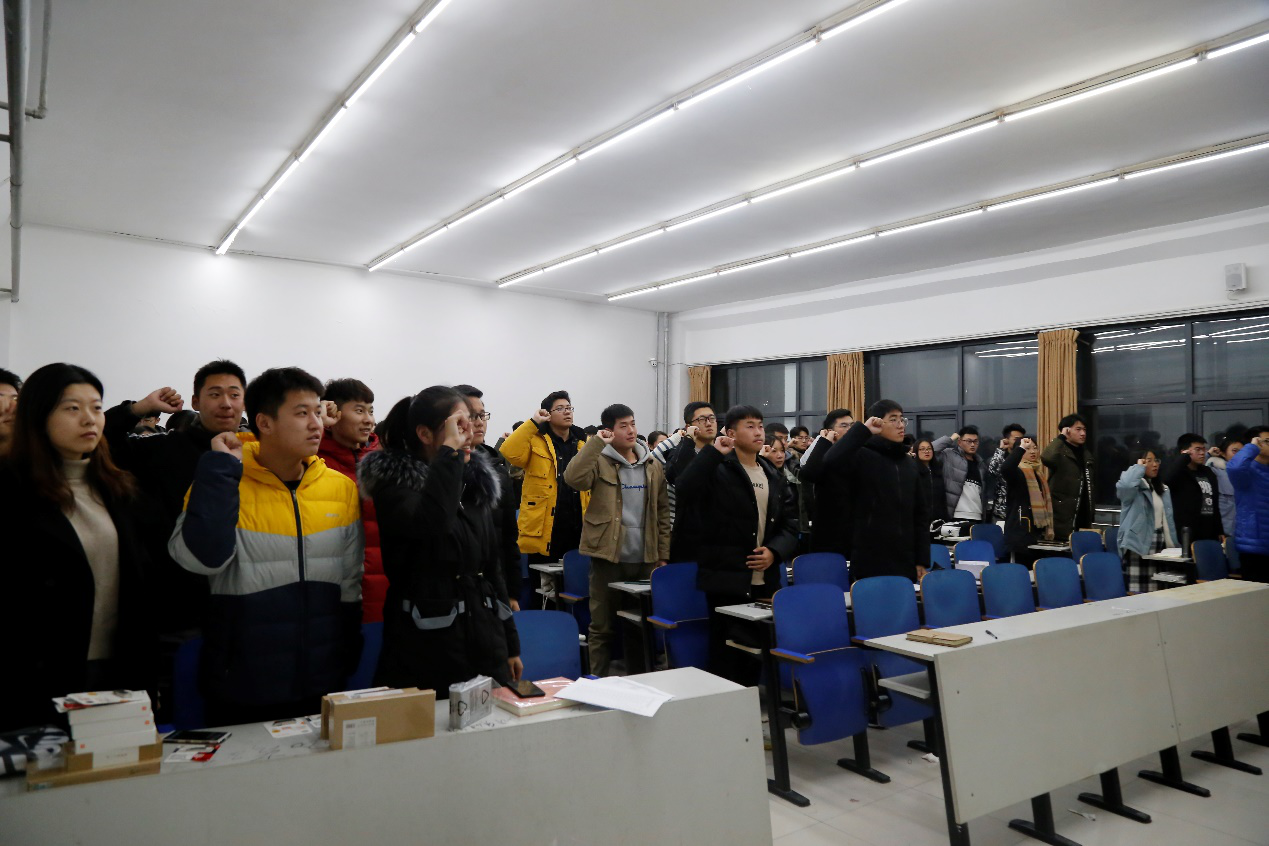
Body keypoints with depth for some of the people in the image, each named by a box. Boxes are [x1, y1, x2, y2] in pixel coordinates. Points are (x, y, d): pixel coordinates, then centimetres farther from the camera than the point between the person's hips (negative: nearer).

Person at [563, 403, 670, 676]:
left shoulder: (653, 465, 10)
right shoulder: (600, 461, -3)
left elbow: (662, 512, 12)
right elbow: (573, 477, -24)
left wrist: (663, 555, 8)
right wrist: (596, 442, -24)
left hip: (644, 559, 4)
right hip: (608, 557, -4)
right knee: (602, 625, 3)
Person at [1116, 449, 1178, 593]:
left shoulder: (1162, 488, 19)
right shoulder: (1134, 487, -5)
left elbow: (1168, 519, 21)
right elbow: (1123, 485, -32)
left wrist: (1172, 545, 14)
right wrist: (1139, 468, -14)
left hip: (1161, 544, 8)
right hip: (1139, 544, -8)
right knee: (1139, 590, -10)